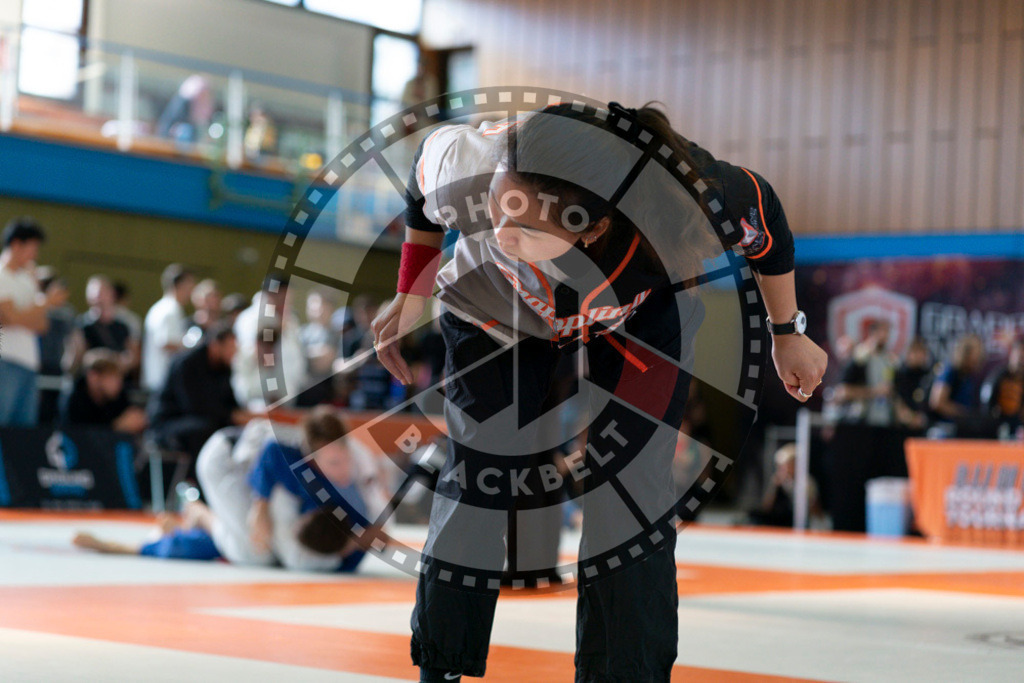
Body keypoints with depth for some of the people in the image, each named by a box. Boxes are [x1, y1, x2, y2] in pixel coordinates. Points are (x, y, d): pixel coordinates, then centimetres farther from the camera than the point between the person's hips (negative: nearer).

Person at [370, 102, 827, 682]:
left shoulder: (687, 207, -43)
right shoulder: (469, 172, -40)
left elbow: (768, 222, -17)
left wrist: (788, 334, 0)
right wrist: (411, 296, -2)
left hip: (643, 313, -1)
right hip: (497, 308, 1)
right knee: (475, 482, -3)